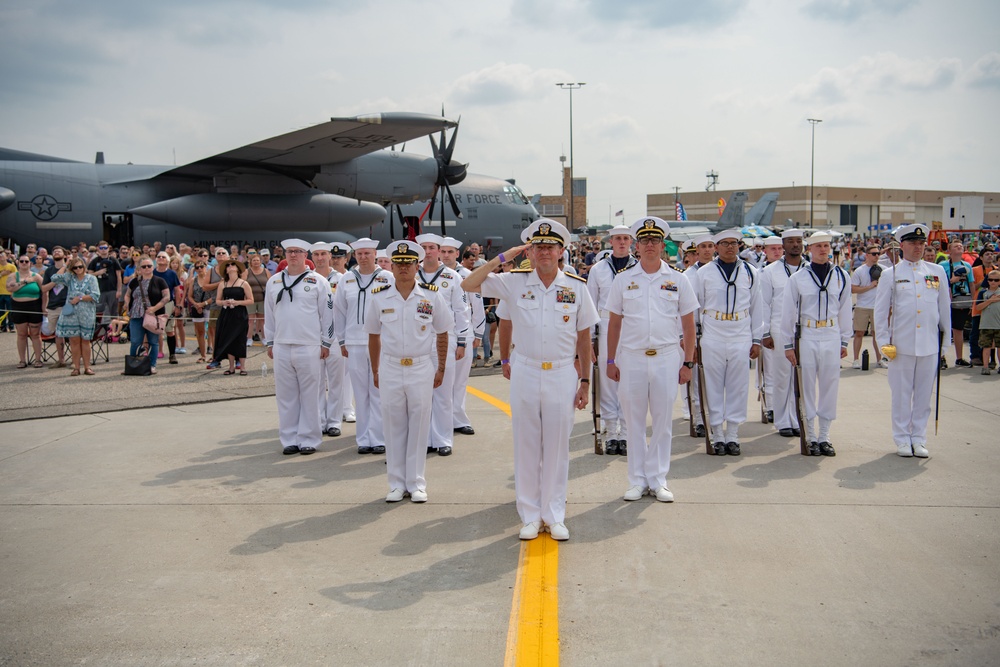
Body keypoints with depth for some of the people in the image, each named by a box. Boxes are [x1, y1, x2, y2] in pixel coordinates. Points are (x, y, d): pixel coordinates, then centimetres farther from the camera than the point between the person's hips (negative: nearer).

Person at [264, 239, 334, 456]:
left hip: (309, 347, -3)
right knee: (286, 395, 7)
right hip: (281, 347, 4)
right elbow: (269, 314, 15)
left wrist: (326, 343, -2)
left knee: (310, 395, 1)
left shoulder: (318, 281, 0)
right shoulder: (274, 281, 11)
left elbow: (327, 314, 0)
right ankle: (289, 439, 16)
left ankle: (309, 440, 9)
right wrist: (269, 342, 12)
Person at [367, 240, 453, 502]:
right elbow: (373, 336, 10)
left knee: (418, 426, 5)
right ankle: (397, 483, 17)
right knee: (394, 427, 7)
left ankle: (416, 483, 16)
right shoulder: (379, 297, 1)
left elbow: (442, 335, 5)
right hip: (390, 369, 1)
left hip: (422, 369, -1)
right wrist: (375, 371, 10)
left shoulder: (431, 296, -2)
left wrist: (440, 370, 4)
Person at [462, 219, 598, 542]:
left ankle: (555, 516, 19)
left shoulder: (577, 287, 1)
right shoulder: (514, 282, 0)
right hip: (525, 373, 0)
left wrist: (585, 381, 5)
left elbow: (584, 338, 6)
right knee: (526, 445, 7)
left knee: (557, 446, 7)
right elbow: (468, 285, -4)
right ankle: (530, 516, 19)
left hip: (562, 375, 0)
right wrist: (502, 258, -7)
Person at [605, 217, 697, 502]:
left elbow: (688, 324, 5)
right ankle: (638, 480, 18)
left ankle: (658, 480, 18)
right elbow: (614, 322, 7)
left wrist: (688, 362, 1)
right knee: (634, 422, 7)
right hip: (631, 358, 0)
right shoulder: (623, 279, 4)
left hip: (667, 358, 0)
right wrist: (610, 361, 5)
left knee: (663, 421, 6)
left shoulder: (677, 279, 3)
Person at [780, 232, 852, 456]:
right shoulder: (797, 278, 0)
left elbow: (845, 310, 12)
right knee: (807, 387, 3)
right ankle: (810, 437, 13)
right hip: (806, 337, -2)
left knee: (830, 386, 6)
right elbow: (788, 313, 3)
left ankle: (824, 436, 17)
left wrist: (844, 341, 10)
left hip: (832, 337, 2)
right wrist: (788, 344, 1)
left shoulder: (842, 277, 7)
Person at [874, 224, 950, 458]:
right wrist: (884, 341, -2)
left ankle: (919, 438, 17)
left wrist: (946, 337, 12)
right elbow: (881, 311, 3)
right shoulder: (891, 274, 2)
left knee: (924, 394, 7)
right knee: (901, 394, 4)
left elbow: (944, 307, 14)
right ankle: (902, 439, 14)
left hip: (930, 345, 2)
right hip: (901, 344, -2)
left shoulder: (937, 272, 9)